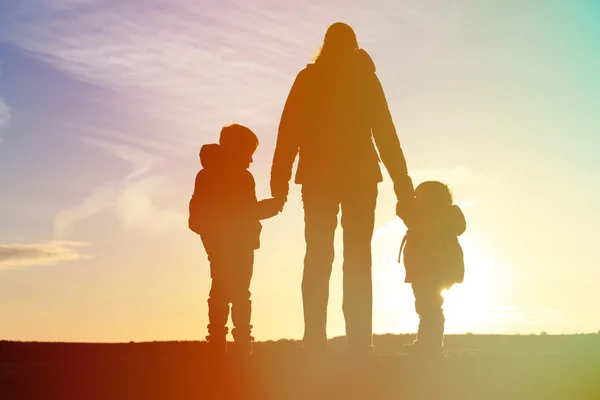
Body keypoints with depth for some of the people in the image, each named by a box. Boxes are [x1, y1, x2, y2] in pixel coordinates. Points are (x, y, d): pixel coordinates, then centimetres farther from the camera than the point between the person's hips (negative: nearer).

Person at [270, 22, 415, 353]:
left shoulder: (308, 79, 7)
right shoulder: (366, 79, 7)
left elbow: (289, 132, -1)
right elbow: (386, 135, 3)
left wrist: (280, 183, -2)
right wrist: (403, 187, 3)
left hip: (318, 176, 0)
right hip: (360, 175, 0)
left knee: (318, 258, 0)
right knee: (358, 261, -1)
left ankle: (315, 343, -10)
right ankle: (359, 344, -11)